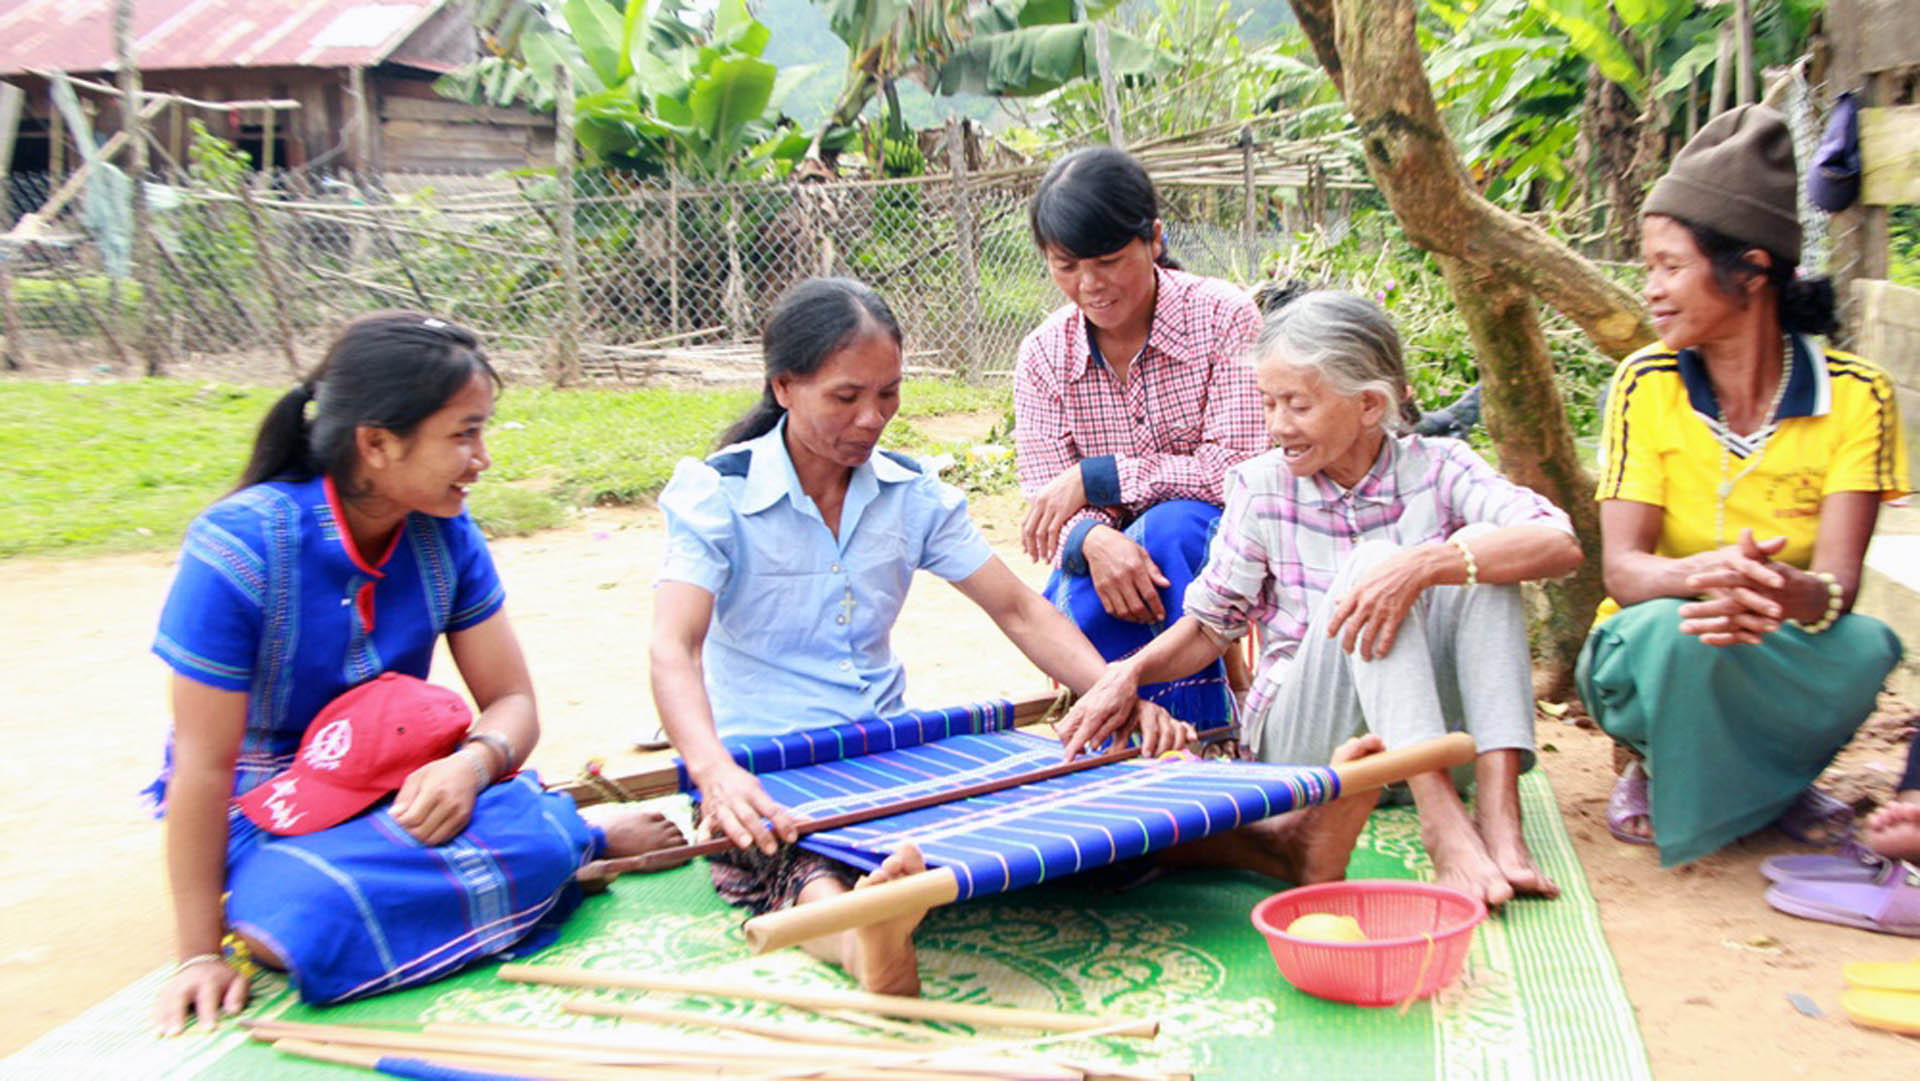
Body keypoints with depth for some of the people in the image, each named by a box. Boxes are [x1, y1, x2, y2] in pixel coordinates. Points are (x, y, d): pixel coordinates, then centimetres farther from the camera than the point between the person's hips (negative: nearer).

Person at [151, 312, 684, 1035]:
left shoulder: (445, 535, -8)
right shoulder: (241, 547, -22)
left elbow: (511, 701, -4)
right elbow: (204, 766, -18)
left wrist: (470, 765, -29)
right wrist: (201, 954, -15)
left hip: (398, 789, 2)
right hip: (261, 810, -2)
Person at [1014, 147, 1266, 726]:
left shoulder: (1224, 317, -11)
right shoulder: (1043, 356, -2)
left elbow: (1240, 470, -19)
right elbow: (1044, 511, -7)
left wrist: (1096, 477, -22)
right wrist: (1093, 540, -33)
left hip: (1212, 545, -2)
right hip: (1102, 561, 2)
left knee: (1172, 526, -35)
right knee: (1081, 614, -31)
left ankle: (1206, 737, -21)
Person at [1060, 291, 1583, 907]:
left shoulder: (1436, 468, -2)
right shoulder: (1261, 486, 1)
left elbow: (1560, 544, -19)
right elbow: (1210, 625, 9)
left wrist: (1421, 564, -35)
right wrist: (1129, 672, -10)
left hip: (1431, 733, 1)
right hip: (1297, 742, -1)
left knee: (1481, 561, -23)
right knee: (1370, 563, -27)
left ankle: (1499, 814, -33)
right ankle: (1440, 819, -40)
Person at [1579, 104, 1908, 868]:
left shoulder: (1854, 395, -10)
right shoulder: (1647, 385, -10)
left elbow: (1837, 578, -20)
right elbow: (1620, 566, -18)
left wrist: (1791, 593, -45)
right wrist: (1703, 573, -41)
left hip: (1782, 663, 1)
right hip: (1647, 660, -1)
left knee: (1863, 646, -31)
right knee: (1679, 627, -35)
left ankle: (1773, 777, 1)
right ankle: (1659, 771, -3)